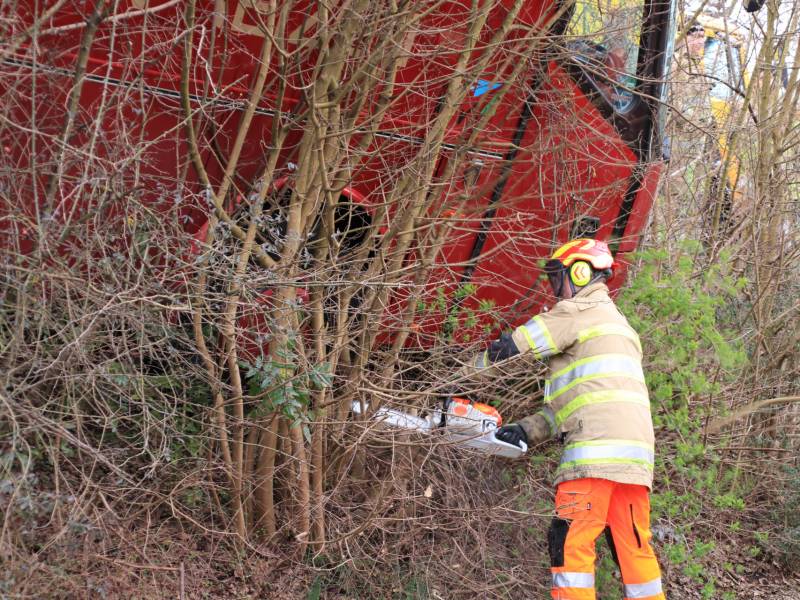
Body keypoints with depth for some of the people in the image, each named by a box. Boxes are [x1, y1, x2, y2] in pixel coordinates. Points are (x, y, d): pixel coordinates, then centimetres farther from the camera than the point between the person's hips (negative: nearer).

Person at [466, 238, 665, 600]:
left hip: (597, 446, -9)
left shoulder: (579, 310, 4)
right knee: (634, 546, 8)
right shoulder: (616, 322, 31)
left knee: (570, 540, -9)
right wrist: (525, 431, 18)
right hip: (635, 453, 9)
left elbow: (513, 347, 3)